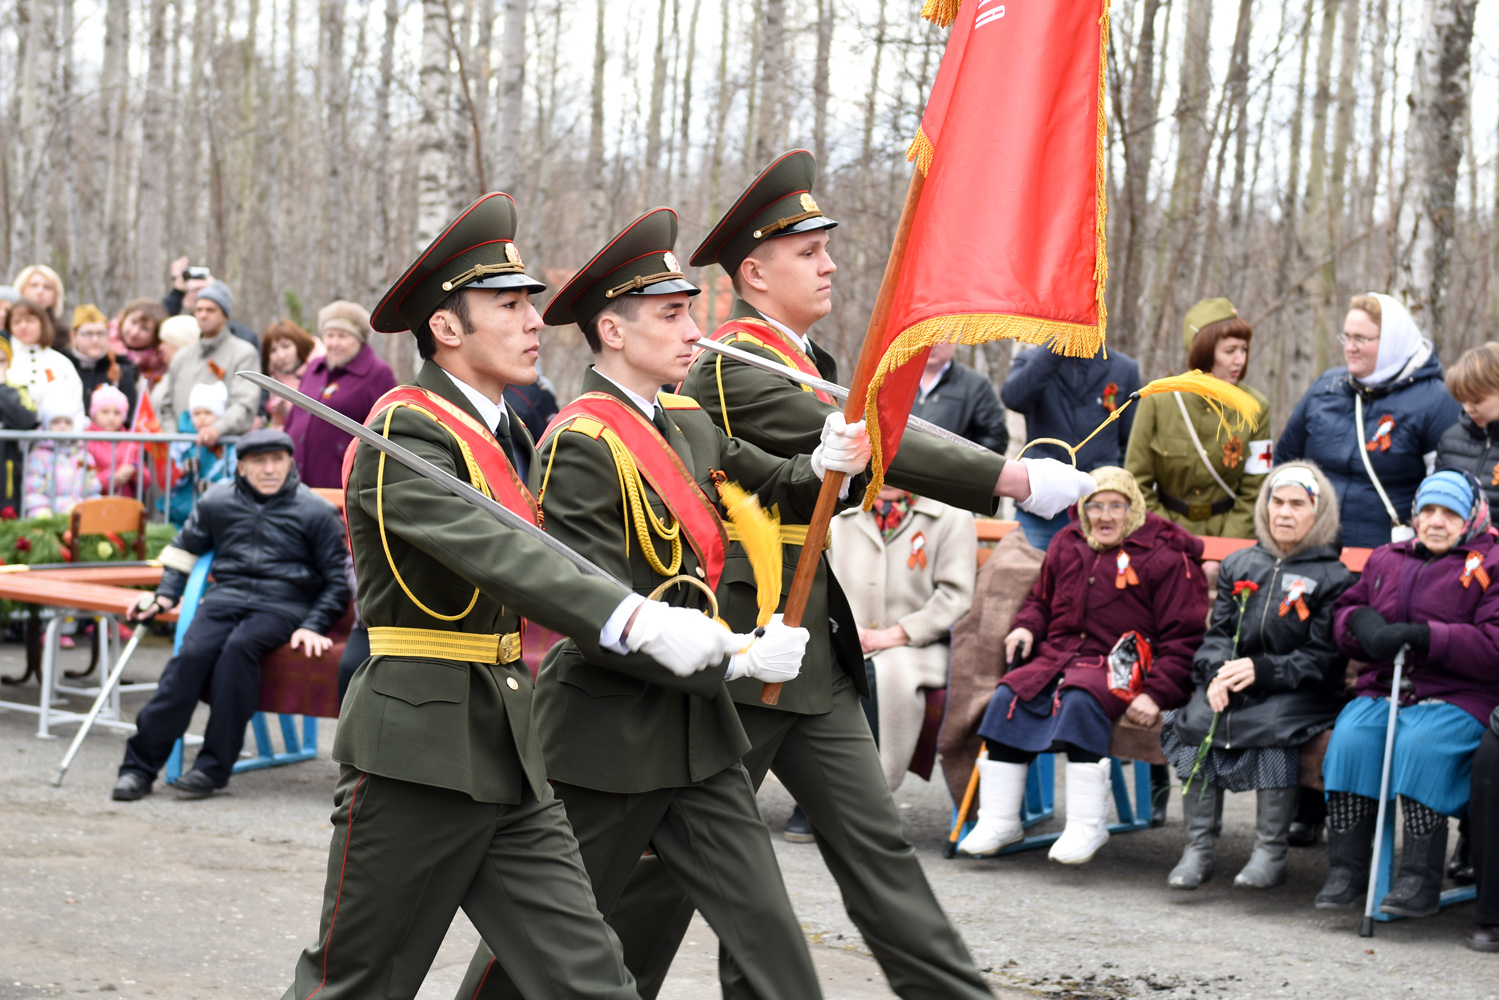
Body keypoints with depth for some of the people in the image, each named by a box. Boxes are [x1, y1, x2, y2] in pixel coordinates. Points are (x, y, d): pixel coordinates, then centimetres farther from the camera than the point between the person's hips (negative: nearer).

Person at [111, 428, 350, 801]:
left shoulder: (314, 512, 4)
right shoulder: (218, 502, 13)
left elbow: (338, 580, 7)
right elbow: (185, 546, 30)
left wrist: (313, 626, -5)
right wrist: (165, 595, 18)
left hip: (282, 606, -3)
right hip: (226, 597, 3)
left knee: (239, 647, -33)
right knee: (192, 654, -26)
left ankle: (213, 766, -31)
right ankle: (140, 765, -26)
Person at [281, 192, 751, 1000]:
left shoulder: (506, 433, 15)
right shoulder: (404, 434, -15)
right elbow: (498, 554, -30)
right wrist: (639, 622, -42)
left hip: (506, 754, 8)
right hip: (415, 751, -8)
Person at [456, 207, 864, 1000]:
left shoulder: (689, 423, 9)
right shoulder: (580, 445, -17)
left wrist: (822, 466, -8)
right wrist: (738, 660, -21)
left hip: (696, 736, 7)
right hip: (605, 744, -7)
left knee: (766, 931, 1)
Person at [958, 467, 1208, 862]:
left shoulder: (1166, 558, -2)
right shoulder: (1067, 545, 16)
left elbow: (1183, 636, -5)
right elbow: (1041, 599, 32)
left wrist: (1156, 693, -18)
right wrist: (1026, 627, 7)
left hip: (1119, 666, -6)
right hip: (1059, 657, 6)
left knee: (1081, 699, -36)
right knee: (1008, 696, -20)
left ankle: (1088, 825, -28)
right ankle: (999, 819, -13)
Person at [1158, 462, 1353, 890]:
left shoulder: (1333, 577, 2)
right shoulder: (1239, 565, 17)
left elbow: (1325, 659, -6)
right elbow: (1217, 633, 14)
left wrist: (1262, 671, -18)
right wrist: (1217, 673, -9)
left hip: (1299, 693, -4)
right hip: (1232, 684, 4)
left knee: (1272, 726, -34)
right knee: (1196, 721, -25)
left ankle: (1271, 851, -24)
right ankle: (1198, 849, -19)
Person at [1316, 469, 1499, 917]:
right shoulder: (1386, 559, 19)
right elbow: (1345, 609, 24)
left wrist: (1424, 636, -19)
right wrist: (1361, 623, -2)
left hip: (1455, 698, -5)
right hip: (1381, 690, 5)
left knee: (1421, 743, -34)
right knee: (1350, 737, -26)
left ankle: (1421, 879, -29)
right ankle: (1345, 870, -21)